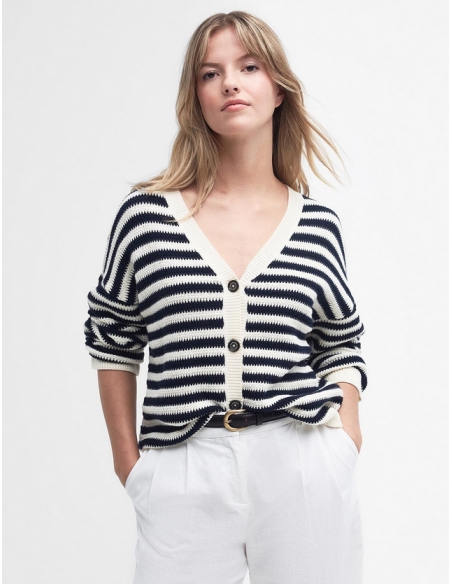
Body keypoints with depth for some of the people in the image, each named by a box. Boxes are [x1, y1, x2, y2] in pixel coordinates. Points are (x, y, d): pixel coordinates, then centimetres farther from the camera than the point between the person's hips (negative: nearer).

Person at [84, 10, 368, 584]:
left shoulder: (317, 226, 5)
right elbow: (111, 340, 10)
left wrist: (345, 441, 2)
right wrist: (127, 459, 7)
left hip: (305, 471, 1)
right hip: (183, 477, -1)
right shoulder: (145, 215, 2)